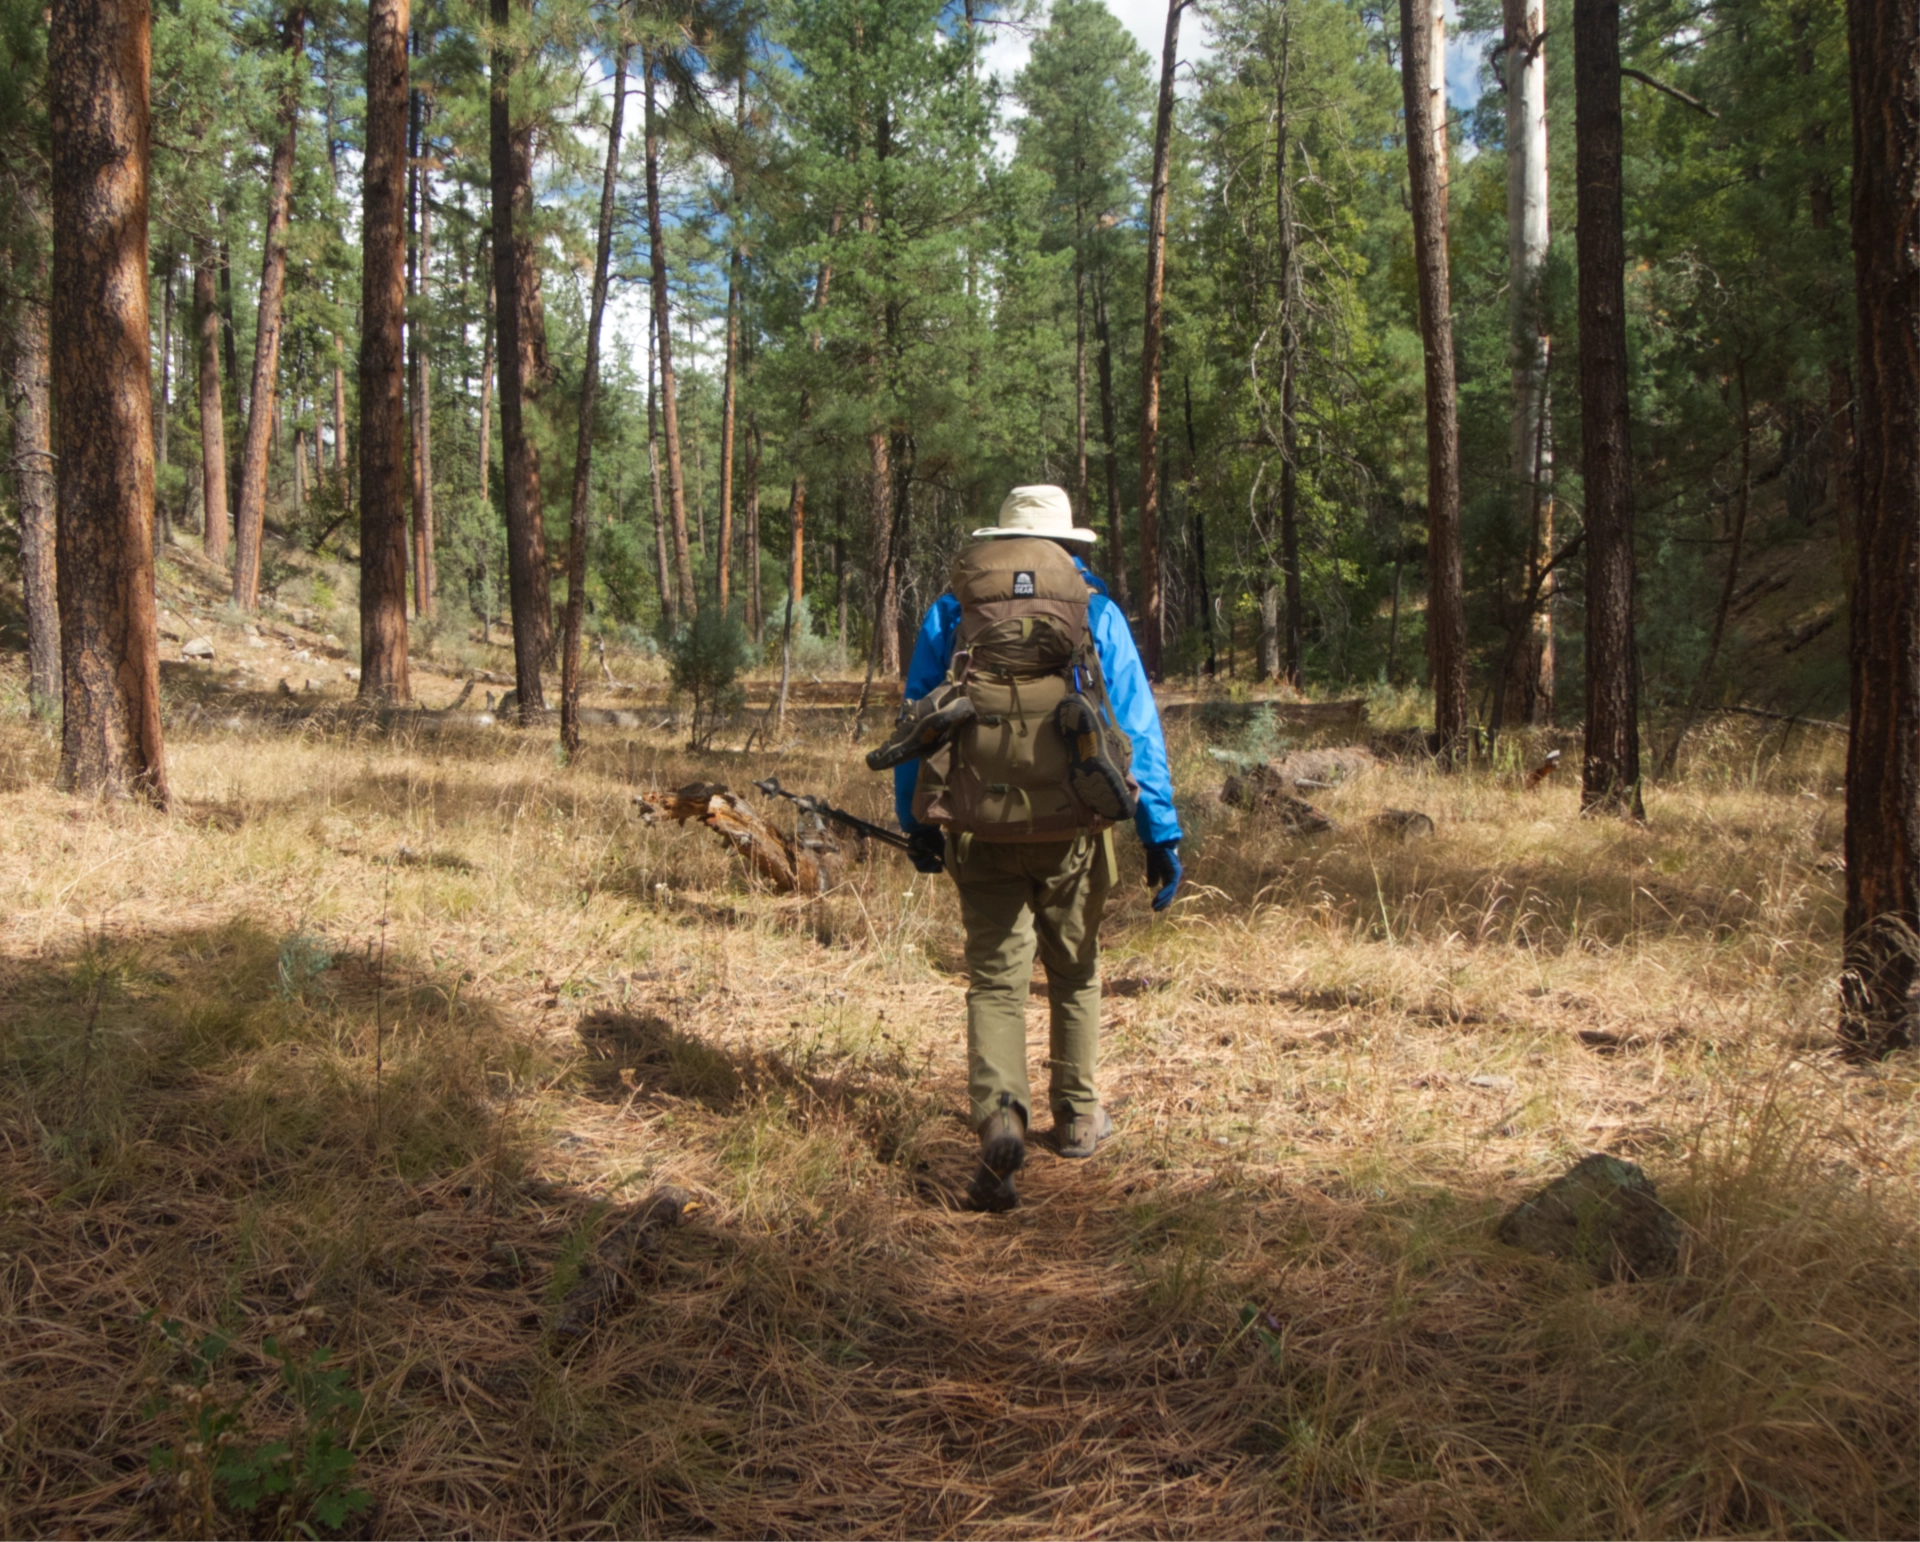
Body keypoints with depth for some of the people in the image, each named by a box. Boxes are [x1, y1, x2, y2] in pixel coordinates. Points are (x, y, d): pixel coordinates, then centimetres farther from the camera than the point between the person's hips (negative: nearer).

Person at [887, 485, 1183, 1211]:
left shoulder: (949, 613, 10)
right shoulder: (1096, 613, 6)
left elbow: (915, 723, 11)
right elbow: (1138, 727, 2)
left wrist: (915, 822, 18)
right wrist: (1161, 832, 3)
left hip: (978, 826, 0)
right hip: (1069, 827, 0)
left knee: (994, 979, 4)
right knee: (1074, 972, 19)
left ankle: (999, 1118, -18)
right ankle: (1076, 1116, 31)